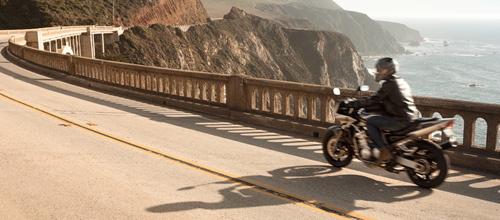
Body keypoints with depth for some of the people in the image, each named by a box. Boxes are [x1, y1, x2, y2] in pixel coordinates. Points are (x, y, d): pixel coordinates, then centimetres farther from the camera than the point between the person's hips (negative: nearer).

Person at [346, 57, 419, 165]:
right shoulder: (401, 82, 17)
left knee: (370, 121, -8)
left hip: (400, 121, -10)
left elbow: (374, 100, -13)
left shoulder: (389, 84, -12)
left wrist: (354, 104, -5)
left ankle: (384, 152, -9)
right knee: (379, 117, 28)